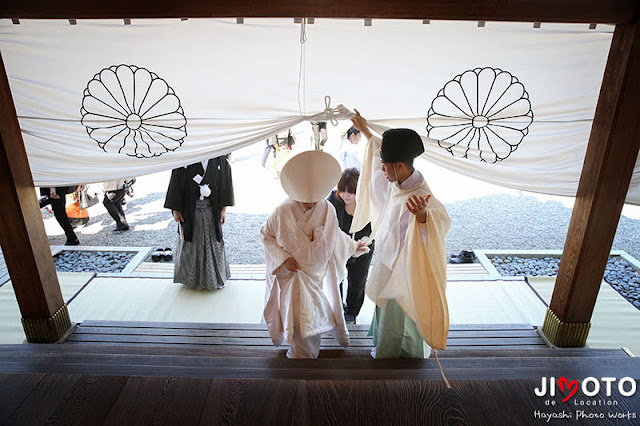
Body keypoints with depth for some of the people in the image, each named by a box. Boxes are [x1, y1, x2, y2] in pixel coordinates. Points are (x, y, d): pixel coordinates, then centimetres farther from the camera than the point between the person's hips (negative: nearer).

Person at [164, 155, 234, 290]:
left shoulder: (219, 159, -4)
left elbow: (225, 183, 2)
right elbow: (176, 183, -3)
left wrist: (224, 208, -1)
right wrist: (175, 209, -4)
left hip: (211, 209, 1)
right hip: (190, 209, -1)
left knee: (213, 243, 10)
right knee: (191, 242, 12)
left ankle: (216, 277, 29)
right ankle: (191, 277, 31)